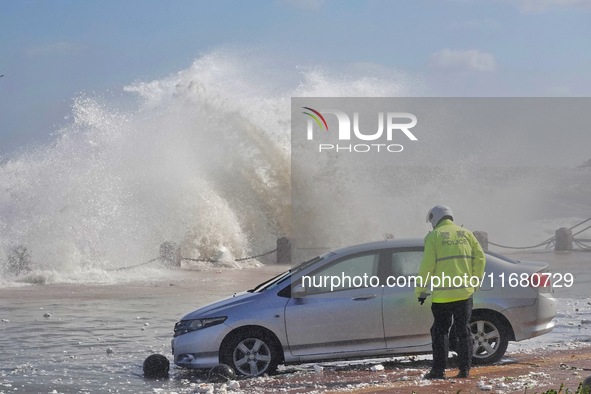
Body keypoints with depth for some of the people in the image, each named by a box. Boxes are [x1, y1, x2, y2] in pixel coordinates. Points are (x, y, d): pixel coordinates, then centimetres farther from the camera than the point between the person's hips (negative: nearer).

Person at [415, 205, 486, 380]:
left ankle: (438, 370, 2)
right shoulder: (466, 234, 9)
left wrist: (421, 290, 1)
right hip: (464, 292, 3)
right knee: (463, 330, 10)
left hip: (442, 294, -3)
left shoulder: (434, 236, -3)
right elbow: (480, 258, 5)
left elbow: (427, 266, -7)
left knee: (440, 331, 5)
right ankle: (465, 369, 8)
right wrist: (474, 280, 15)